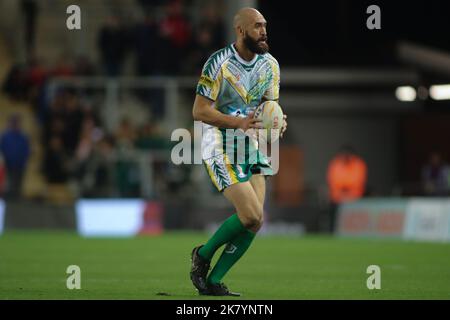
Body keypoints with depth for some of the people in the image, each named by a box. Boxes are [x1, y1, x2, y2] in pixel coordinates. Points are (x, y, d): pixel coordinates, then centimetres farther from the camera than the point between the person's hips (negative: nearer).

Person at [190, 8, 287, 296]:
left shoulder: (270, 65, 6)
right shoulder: (219, 63, -14)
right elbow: (199, 111, -14)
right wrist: (239, 122, -26)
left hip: (252, 147, 7)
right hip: (222, 150, -7)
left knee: (255, 222, -4)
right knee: (251, 216, -17)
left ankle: (214, 281, 8)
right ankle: (203, 255, 7)